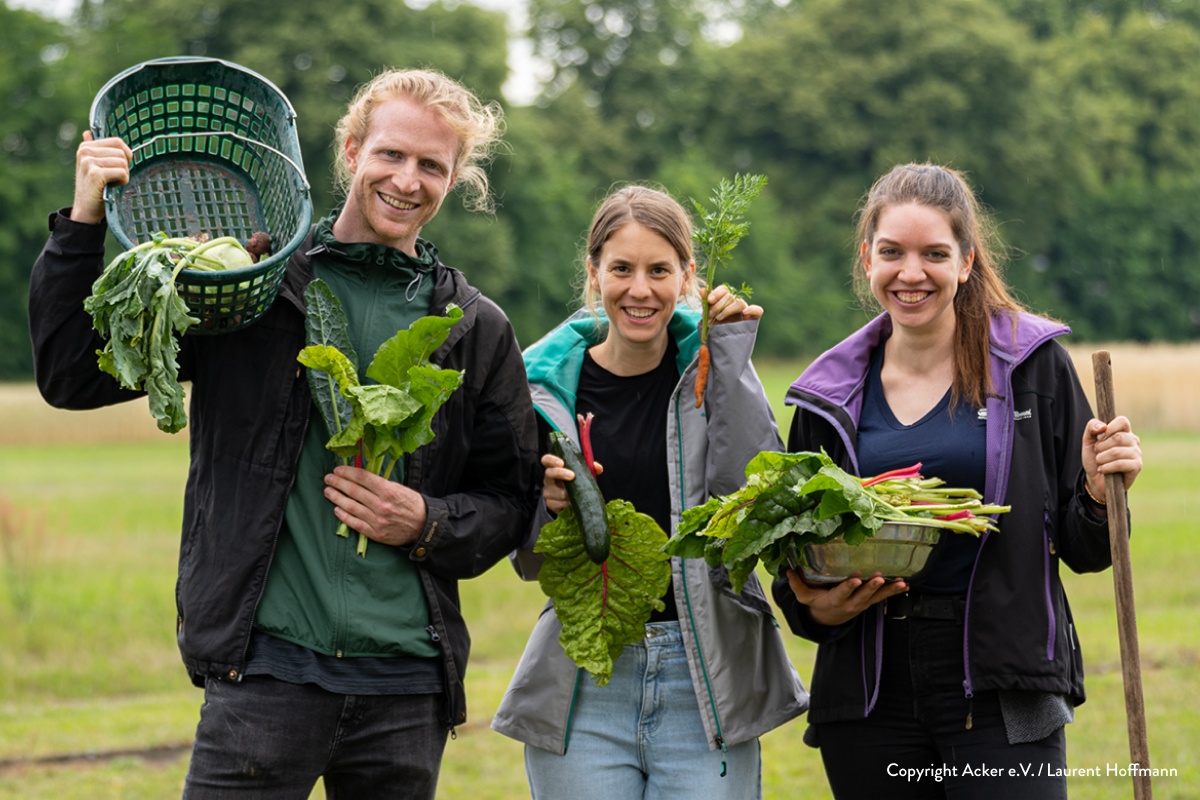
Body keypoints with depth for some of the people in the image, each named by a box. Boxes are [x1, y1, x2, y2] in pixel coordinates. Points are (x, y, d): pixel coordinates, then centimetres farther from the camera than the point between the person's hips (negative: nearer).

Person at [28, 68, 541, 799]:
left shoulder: (478, 330, 10)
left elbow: (513, 500, 14)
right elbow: (74, 376, 2)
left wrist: (427, 524, -6)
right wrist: (84, 224, -8)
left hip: (407, 684, 3)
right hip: (267, 668, -2)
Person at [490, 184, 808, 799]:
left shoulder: (710, 370, 2)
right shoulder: (547, 385, 2)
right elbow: (530, 563, 7)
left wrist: (731, 353, -13)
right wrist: (548, 505, -15)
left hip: (707, 681, 0)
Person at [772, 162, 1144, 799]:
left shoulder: (1032, 364, 1)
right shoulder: (830, 397, 8)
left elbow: (1081, 550, 5)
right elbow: (793, 572, 14)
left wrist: (1100, 495, -15)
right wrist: (816, 608, -7)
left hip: (1003, 696, -3)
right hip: (869, 696, 3)